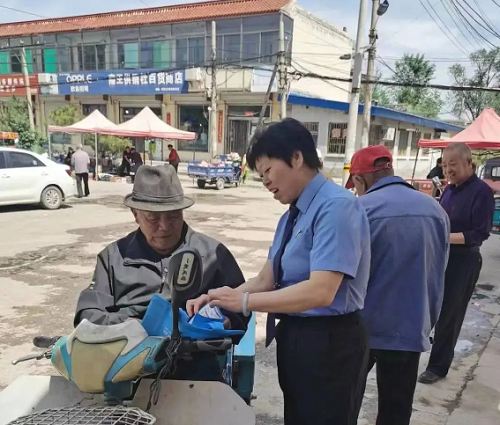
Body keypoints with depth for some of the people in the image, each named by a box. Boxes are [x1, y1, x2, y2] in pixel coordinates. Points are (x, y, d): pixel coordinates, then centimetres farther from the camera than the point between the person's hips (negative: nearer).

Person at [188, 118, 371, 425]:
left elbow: (320, 291, -28)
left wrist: (244, 302, -23)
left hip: (329, 342, -9)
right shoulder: (293, 214, 8)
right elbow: (267, 279, 6)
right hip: (295, 337, 9)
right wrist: (220, 298, -9)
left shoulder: (336, 206, -20)